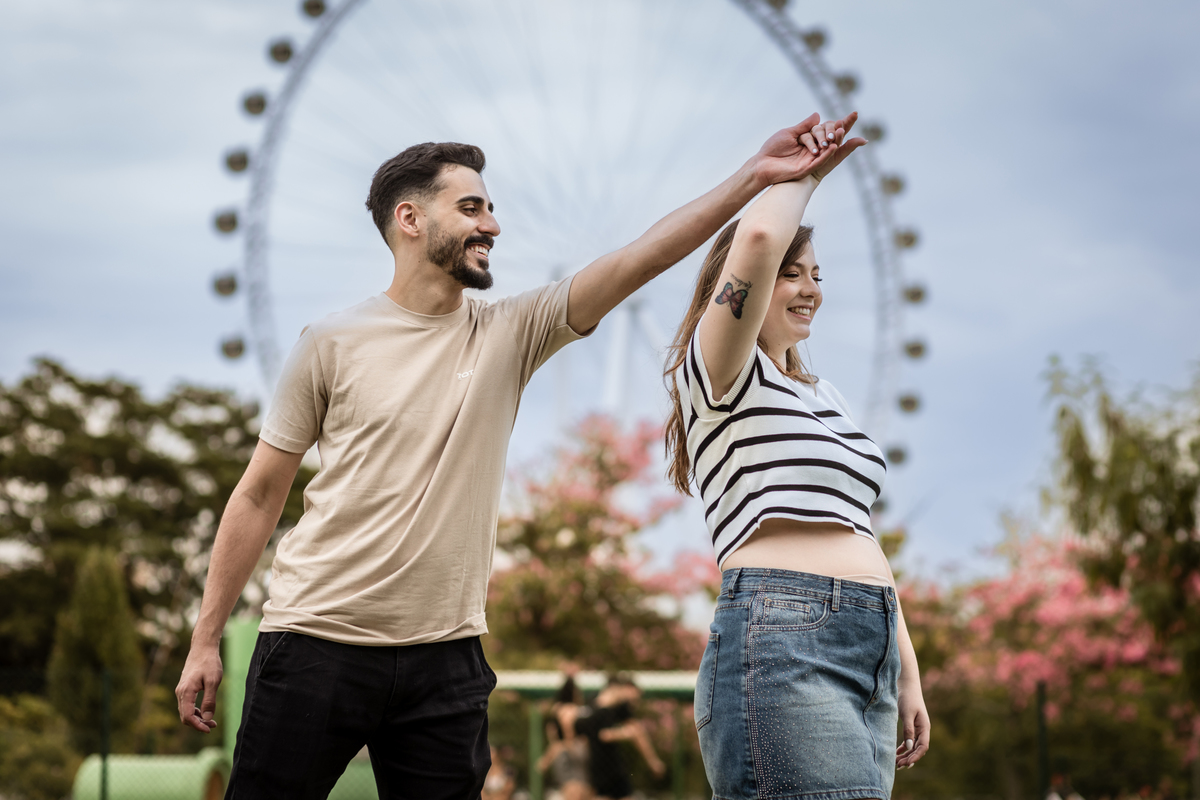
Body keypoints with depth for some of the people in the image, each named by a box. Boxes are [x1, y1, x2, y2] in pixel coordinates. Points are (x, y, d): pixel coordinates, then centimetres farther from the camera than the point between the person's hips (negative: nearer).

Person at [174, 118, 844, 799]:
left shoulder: (510, 335, 6)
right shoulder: (334, 344, -1)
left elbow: (637, 261, -5)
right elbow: (259, 498, 2)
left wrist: (755, 177, -15)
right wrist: (206, 641, 1)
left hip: (445, 658, 3)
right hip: (315, 643, -2)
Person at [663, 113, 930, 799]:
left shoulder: (822, 394, 28)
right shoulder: (716, 374, 3)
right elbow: (756, 241, -16)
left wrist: (906, 672, 22)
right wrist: (805, 172, 3)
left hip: (869, 648, 9)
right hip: (781, 640, -8)